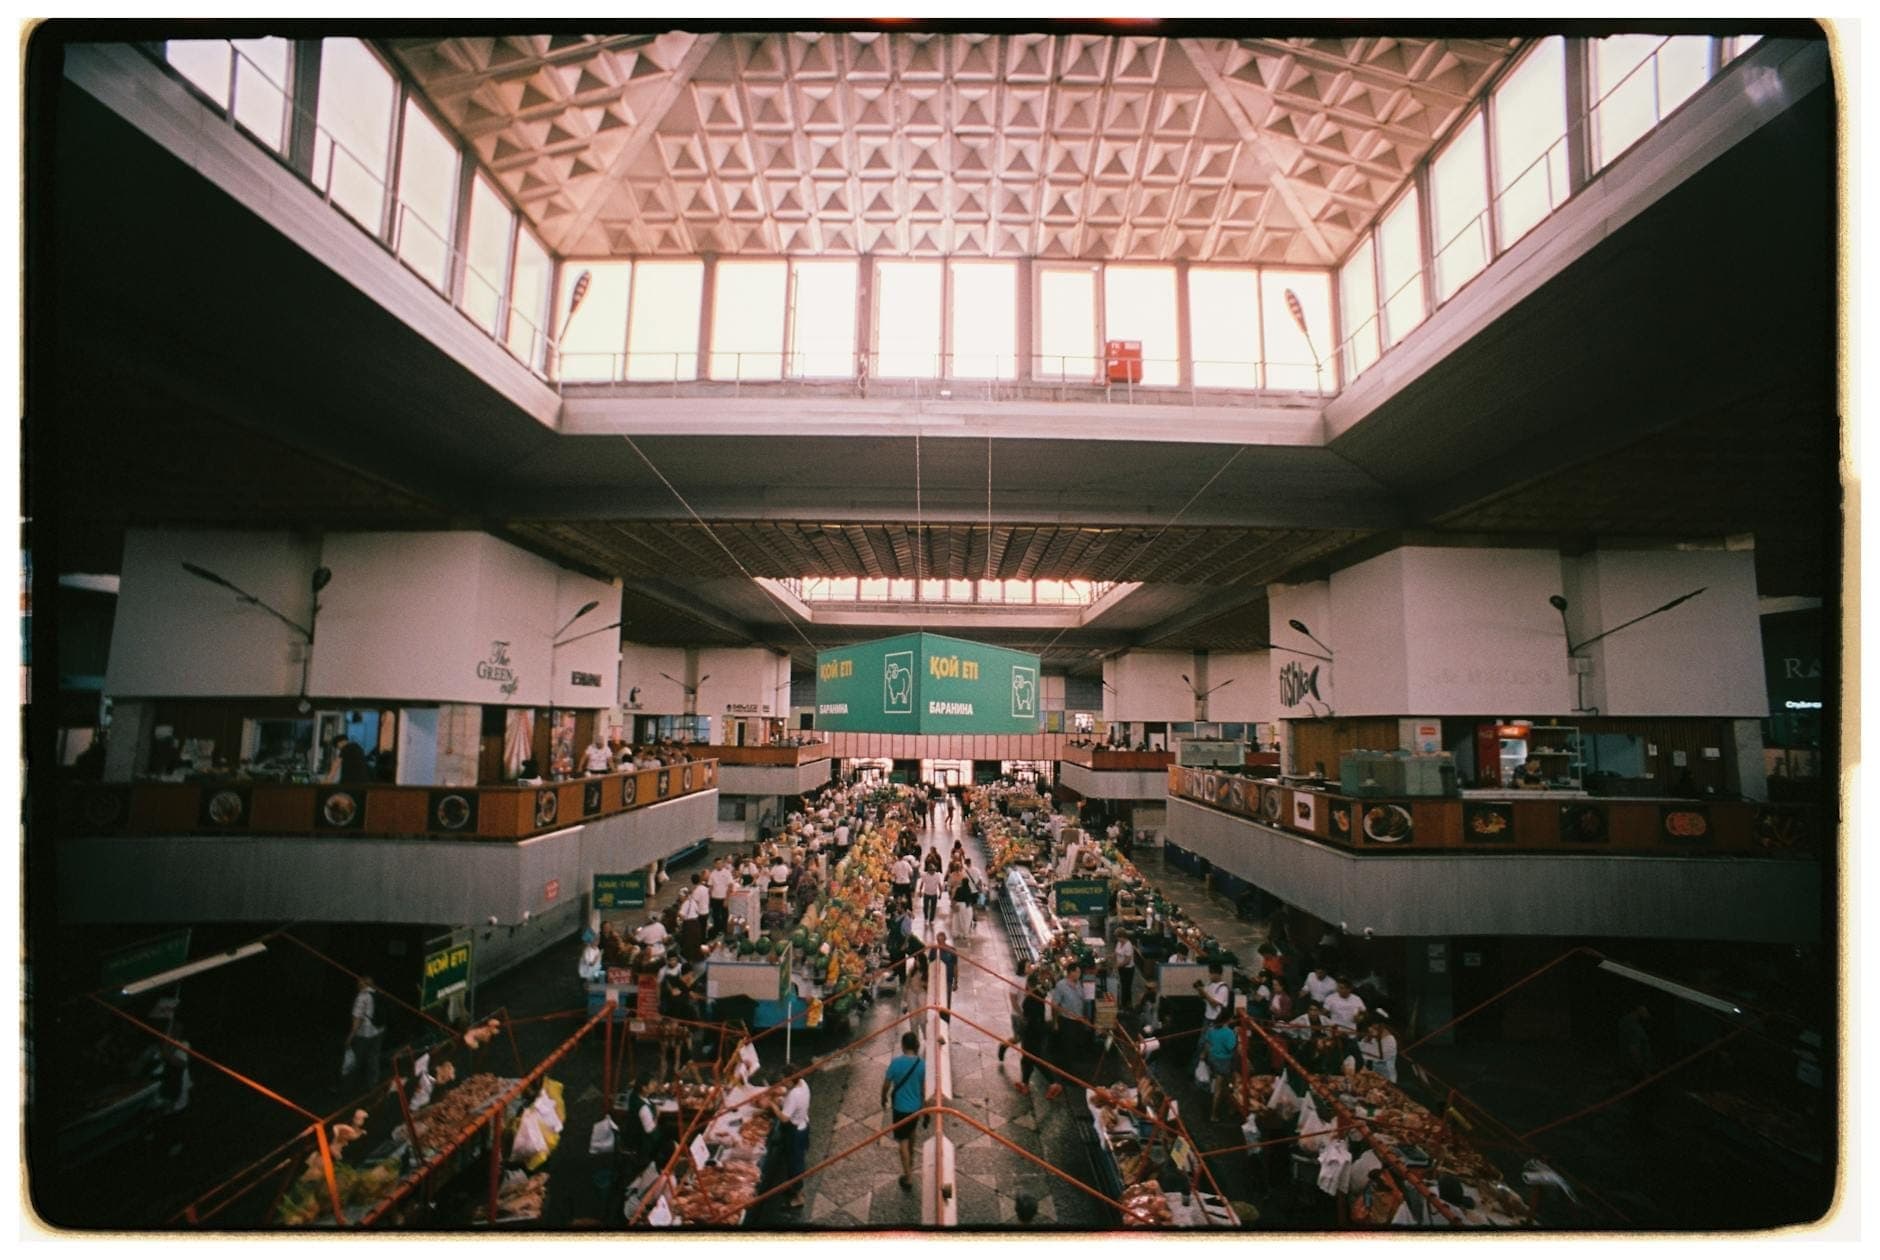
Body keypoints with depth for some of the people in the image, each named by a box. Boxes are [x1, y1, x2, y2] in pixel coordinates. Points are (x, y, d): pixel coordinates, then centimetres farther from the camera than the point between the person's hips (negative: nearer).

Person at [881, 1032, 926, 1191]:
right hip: (916, 1105, 4)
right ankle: (910, 1160, 50)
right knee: (911, 1133, 28)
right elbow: (923, 1086, -1)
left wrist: (884, 1099, 9)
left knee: (903, 1140, 5)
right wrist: (923, 1101, 15)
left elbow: (886, 1084, -10)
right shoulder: (921, 1063, -12)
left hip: (900, 1106, -4)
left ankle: (908, 1177, 5)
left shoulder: (896, 1062, -20)